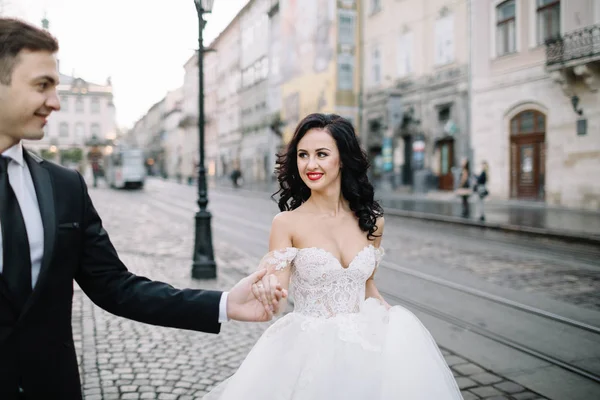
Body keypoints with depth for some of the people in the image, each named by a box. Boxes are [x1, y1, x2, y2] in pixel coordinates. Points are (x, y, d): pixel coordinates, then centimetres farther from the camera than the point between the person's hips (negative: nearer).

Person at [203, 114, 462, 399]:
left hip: (364, 341, 4)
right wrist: (266, 286, -35)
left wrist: (396, 323, 5)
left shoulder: (371, 220, 1)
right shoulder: (286, 223, -10)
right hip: (309, 347, -4)